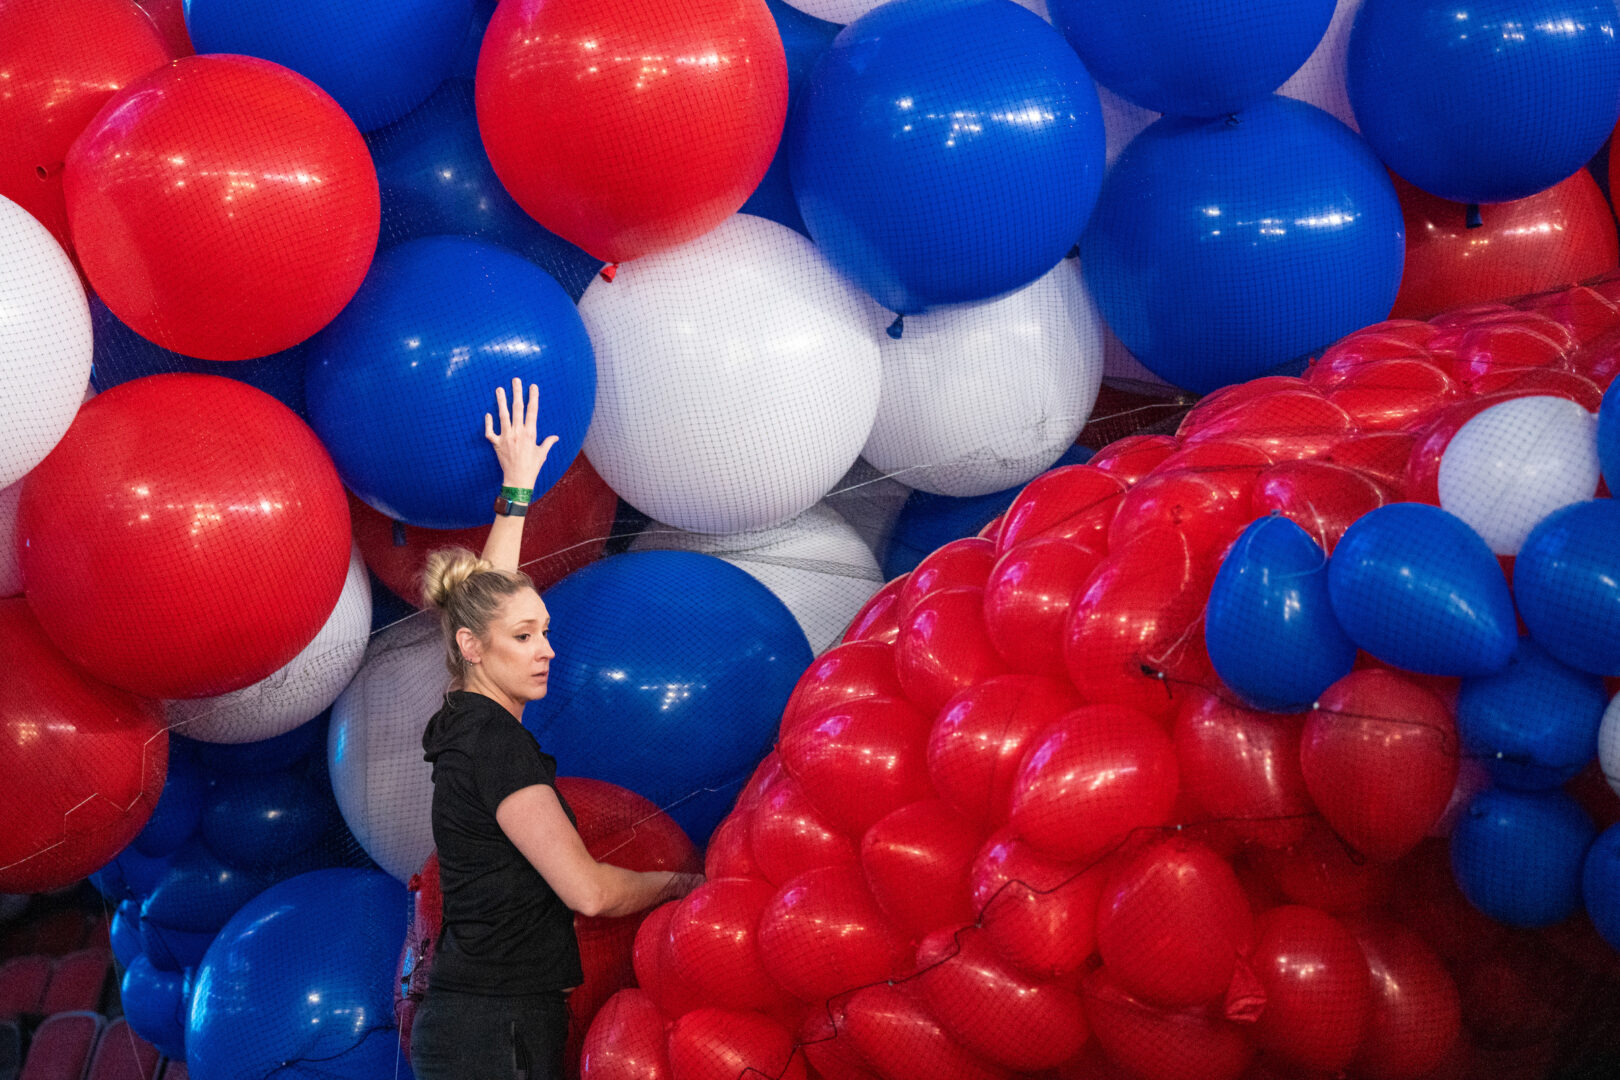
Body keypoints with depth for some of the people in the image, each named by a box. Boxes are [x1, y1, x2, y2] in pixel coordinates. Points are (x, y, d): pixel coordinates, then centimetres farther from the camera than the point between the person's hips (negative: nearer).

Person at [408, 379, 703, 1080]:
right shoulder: (495, 740, -13)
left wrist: (517, 487, 36)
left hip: (463, 1021, 9)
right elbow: (587, 890, -17)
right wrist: (680, 882, 0)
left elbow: (484, 590, 29)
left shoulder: (468, 724, 11)